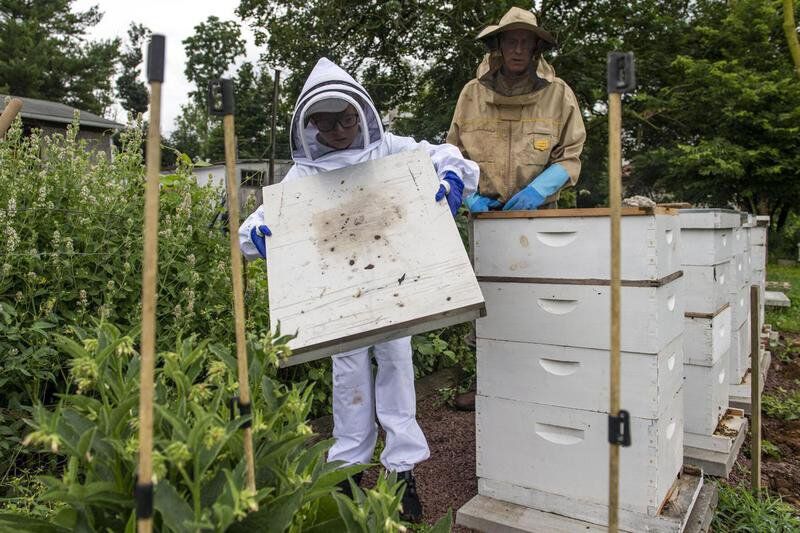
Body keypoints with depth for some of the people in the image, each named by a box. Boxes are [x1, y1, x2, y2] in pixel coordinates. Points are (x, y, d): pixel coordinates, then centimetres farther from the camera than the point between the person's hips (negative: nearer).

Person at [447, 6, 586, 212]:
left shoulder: (559, 94, 3)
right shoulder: (471, 93, 5)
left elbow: (569, 157, 2)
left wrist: (538, 190, -13)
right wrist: (471, 197, -5)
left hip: (538, 211, 0)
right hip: (483, 212, 1)